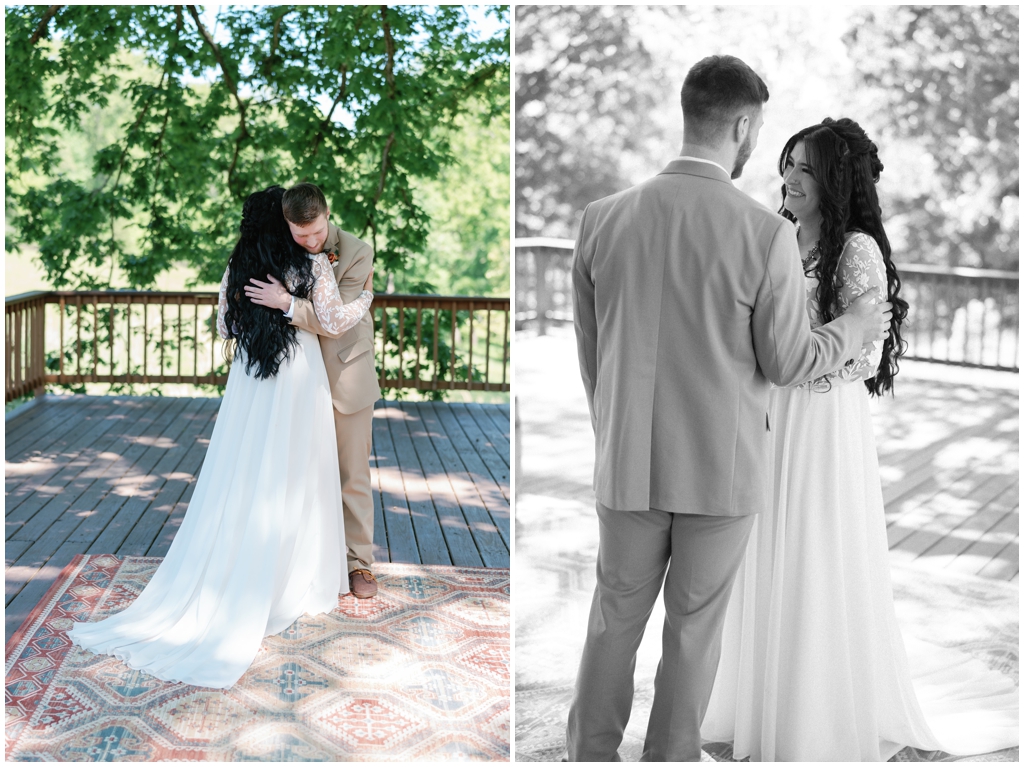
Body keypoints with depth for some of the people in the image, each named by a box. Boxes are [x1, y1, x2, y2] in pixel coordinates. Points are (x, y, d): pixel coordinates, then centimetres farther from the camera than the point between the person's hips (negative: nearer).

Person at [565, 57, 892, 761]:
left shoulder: (603, 219, -6)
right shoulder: (766, 233, -16)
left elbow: (589, 352, 3)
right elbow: (787, 363, -7)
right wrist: (855, 330, 13)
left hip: (630, 463, 3)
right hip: (723, 466, -2)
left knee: (617, 615, 18)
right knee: (694, 624, 14)